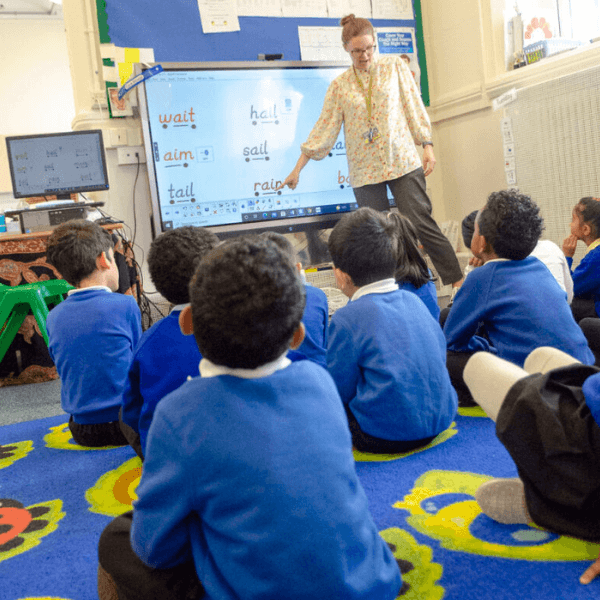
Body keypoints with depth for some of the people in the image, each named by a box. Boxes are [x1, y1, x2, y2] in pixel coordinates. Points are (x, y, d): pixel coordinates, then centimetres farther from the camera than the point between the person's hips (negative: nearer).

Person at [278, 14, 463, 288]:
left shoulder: (394, 65, 7)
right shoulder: (339, 85, 7)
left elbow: (414, 106, 8)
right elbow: (324, 128, 7)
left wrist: (427, 145, 0)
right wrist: (297, 168, 3)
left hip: (402, 162, -1)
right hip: (365, 171, 1)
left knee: (421, 223, -7)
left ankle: (457, 281, 4)